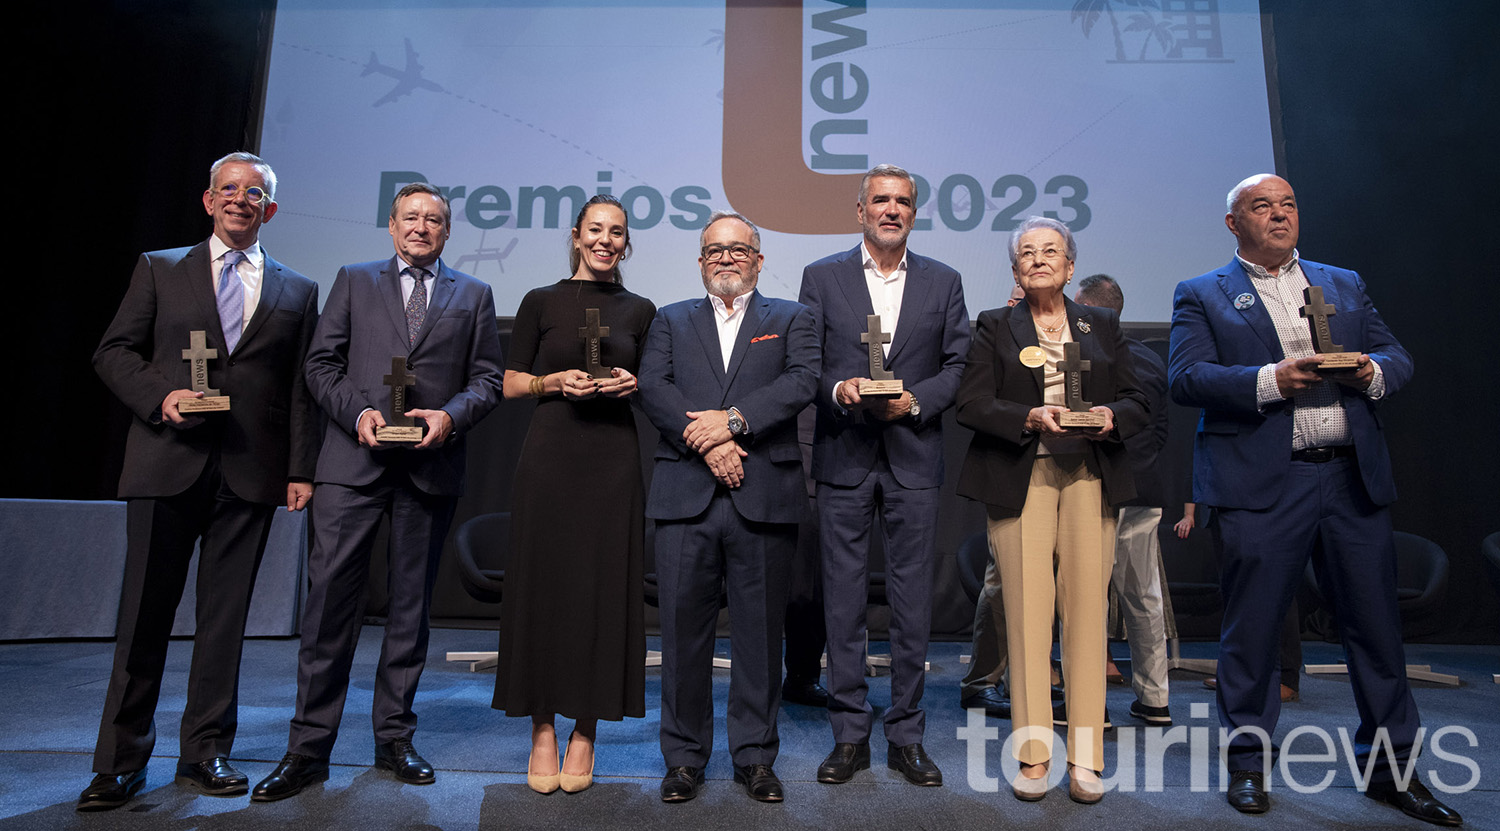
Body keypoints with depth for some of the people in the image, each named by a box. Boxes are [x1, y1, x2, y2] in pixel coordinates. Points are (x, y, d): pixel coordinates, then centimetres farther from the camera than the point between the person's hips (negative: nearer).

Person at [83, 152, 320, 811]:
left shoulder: (297, 292, 12)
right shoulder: (159, 269, 13)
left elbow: (302, 388, 7)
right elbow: (113, 352, 9)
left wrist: (300, 470, 0)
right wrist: (160, 395, -11)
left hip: (250, 474, 1)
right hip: (168, 462, 0)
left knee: (225, 615, 6)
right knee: (145, 611, 3)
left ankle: (206, 751, 18)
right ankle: (122, 759, 16)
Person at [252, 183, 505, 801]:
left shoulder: (473, 295, 14)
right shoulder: (354, 281, 14)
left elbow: (488, 379, 8)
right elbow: (321, 363, 8)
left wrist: (451, 415, -11)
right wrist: (358, 411, -9)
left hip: (432, 466, 1)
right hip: (355, 461, 0)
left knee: (411, 606, 8)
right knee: (330, 599, -3)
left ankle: (394, 738, 21)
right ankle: (308, 750, 8)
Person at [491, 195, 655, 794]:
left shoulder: (640, 310, 11)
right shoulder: (541, 302, 7)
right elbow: (511, 383, 7)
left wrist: (633, 383, -4)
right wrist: (559, 380, -10)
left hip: (615, 459, 1)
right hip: (550, 456, -1)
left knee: (604, 588, 1)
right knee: (543, 584, 1)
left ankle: (585, 731, 14)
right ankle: (542, 730, 14)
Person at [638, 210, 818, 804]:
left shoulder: (790, 319, 15)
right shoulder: (671, 320, 18)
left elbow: (803, 380, -3)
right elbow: (652, 387, 2)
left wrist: (733, 420, -14)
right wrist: (706, 442, -12)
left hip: (765, 497, -1)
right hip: (686, 495, 1)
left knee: (760, 632, 6)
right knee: (682, 628, 4)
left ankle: (755, 756, 21)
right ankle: (684, 757, 20)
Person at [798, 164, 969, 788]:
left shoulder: (943, 282, 12)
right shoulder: (821, 277, 8)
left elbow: (958, 365, 7)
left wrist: (915, 400, -10)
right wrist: (837, 389, -14)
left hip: (914, 459, 1)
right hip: (844, 458, 0)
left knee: (913, 602, 4)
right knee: (843, 601, 4)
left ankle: (906, 736, 18)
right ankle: (850, 736, 16)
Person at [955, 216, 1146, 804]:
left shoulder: (1103, 326, 19)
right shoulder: (994, 328, 11)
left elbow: (1136, 402, 14)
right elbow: (971, 406, 0)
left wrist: (1112, 416, -8)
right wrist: (1031, 419, -15)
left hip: (1090, 477, 2)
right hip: (1020, 480, -2)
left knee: (1087, 607, -3)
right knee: (1027, 609, -5)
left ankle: (1085, 760, 6)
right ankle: (1033, 756, 4)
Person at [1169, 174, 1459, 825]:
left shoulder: (1344, 284, 20)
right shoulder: (1202, 295, 6)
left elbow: (1397, 357, 16)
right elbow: (1185, 379, -7)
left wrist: (1371, 372, -7)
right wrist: (1270, 381, -19)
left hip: (1354, 478, 4)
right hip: (1261, 484, -4)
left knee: (1377, 624, 9)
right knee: (1251, 628, 2)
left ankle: (1390, 766, 25)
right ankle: (1248, 763, 17)